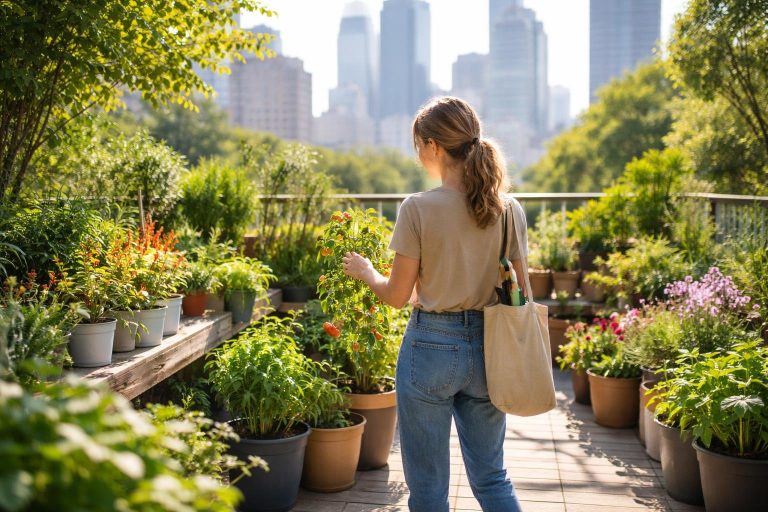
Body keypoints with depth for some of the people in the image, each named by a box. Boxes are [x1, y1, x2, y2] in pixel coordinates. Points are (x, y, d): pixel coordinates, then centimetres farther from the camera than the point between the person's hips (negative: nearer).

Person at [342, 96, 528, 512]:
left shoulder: (418, 208, -13)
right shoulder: (507, 210, -1)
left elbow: (397, 296, -8)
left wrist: (365, 271, 12)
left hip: (431, 346, -4)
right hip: (487, 348, 4)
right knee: (491, 477, 19)